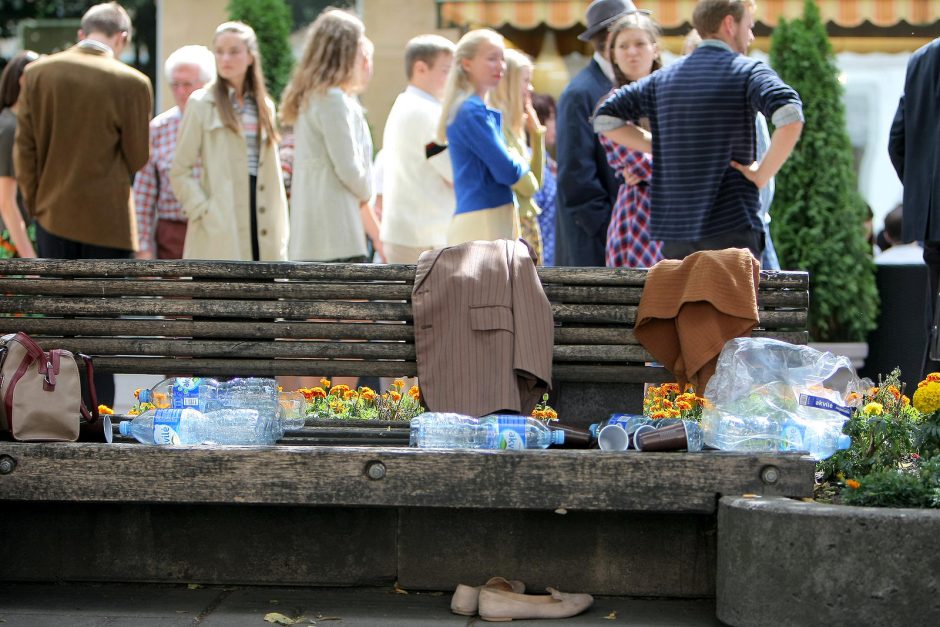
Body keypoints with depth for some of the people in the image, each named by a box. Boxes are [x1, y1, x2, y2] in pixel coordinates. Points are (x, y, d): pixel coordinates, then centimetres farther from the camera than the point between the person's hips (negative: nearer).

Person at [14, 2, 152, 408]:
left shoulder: (37, 73, 0)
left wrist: (35, 203, 11)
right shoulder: (130, 83, -12)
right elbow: (137, 158, -5)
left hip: (52, 216, 4)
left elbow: (24, 147, 2)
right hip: (106, 218, -4)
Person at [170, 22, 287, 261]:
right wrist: (203, 210, -13)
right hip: (219, 235, -5)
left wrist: (280, 230, 9)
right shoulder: (201, 104, 0)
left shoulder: (265, 106, 15)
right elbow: (180, 171, -3)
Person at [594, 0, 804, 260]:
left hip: (675, 229, 6)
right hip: (732, 226, -5)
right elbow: (791, 118, -22)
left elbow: (605, 118, 16)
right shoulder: (747, 71, -4)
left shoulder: (664, 78, 13)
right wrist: (762, 174, -11)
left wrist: (661, 147, 14)